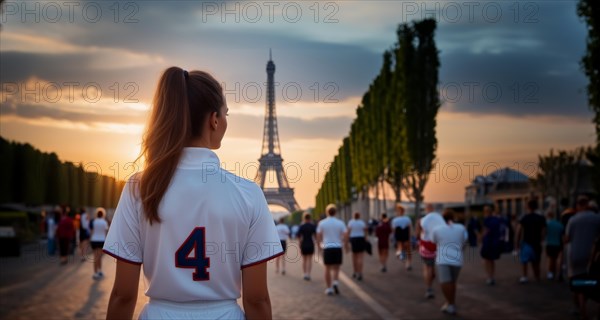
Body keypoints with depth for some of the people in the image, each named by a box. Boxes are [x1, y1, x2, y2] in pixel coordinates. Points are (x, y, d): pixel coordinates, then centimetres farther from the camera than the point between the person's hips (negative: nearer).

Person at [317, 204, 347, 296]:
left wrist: (320, 244, 20)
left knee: (328, 268, 8)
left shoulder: (322, 223, 1)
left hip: (327, 248, 0)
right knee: (336, 268, 12)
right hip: (337, 247, 0)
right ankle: (335, 282, -12)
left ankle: (329, 288, 7)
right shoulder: (340, 223, 1)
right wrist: (346, 246, 11)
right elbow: (345, 236, -3)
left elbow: (318, 236, 2)